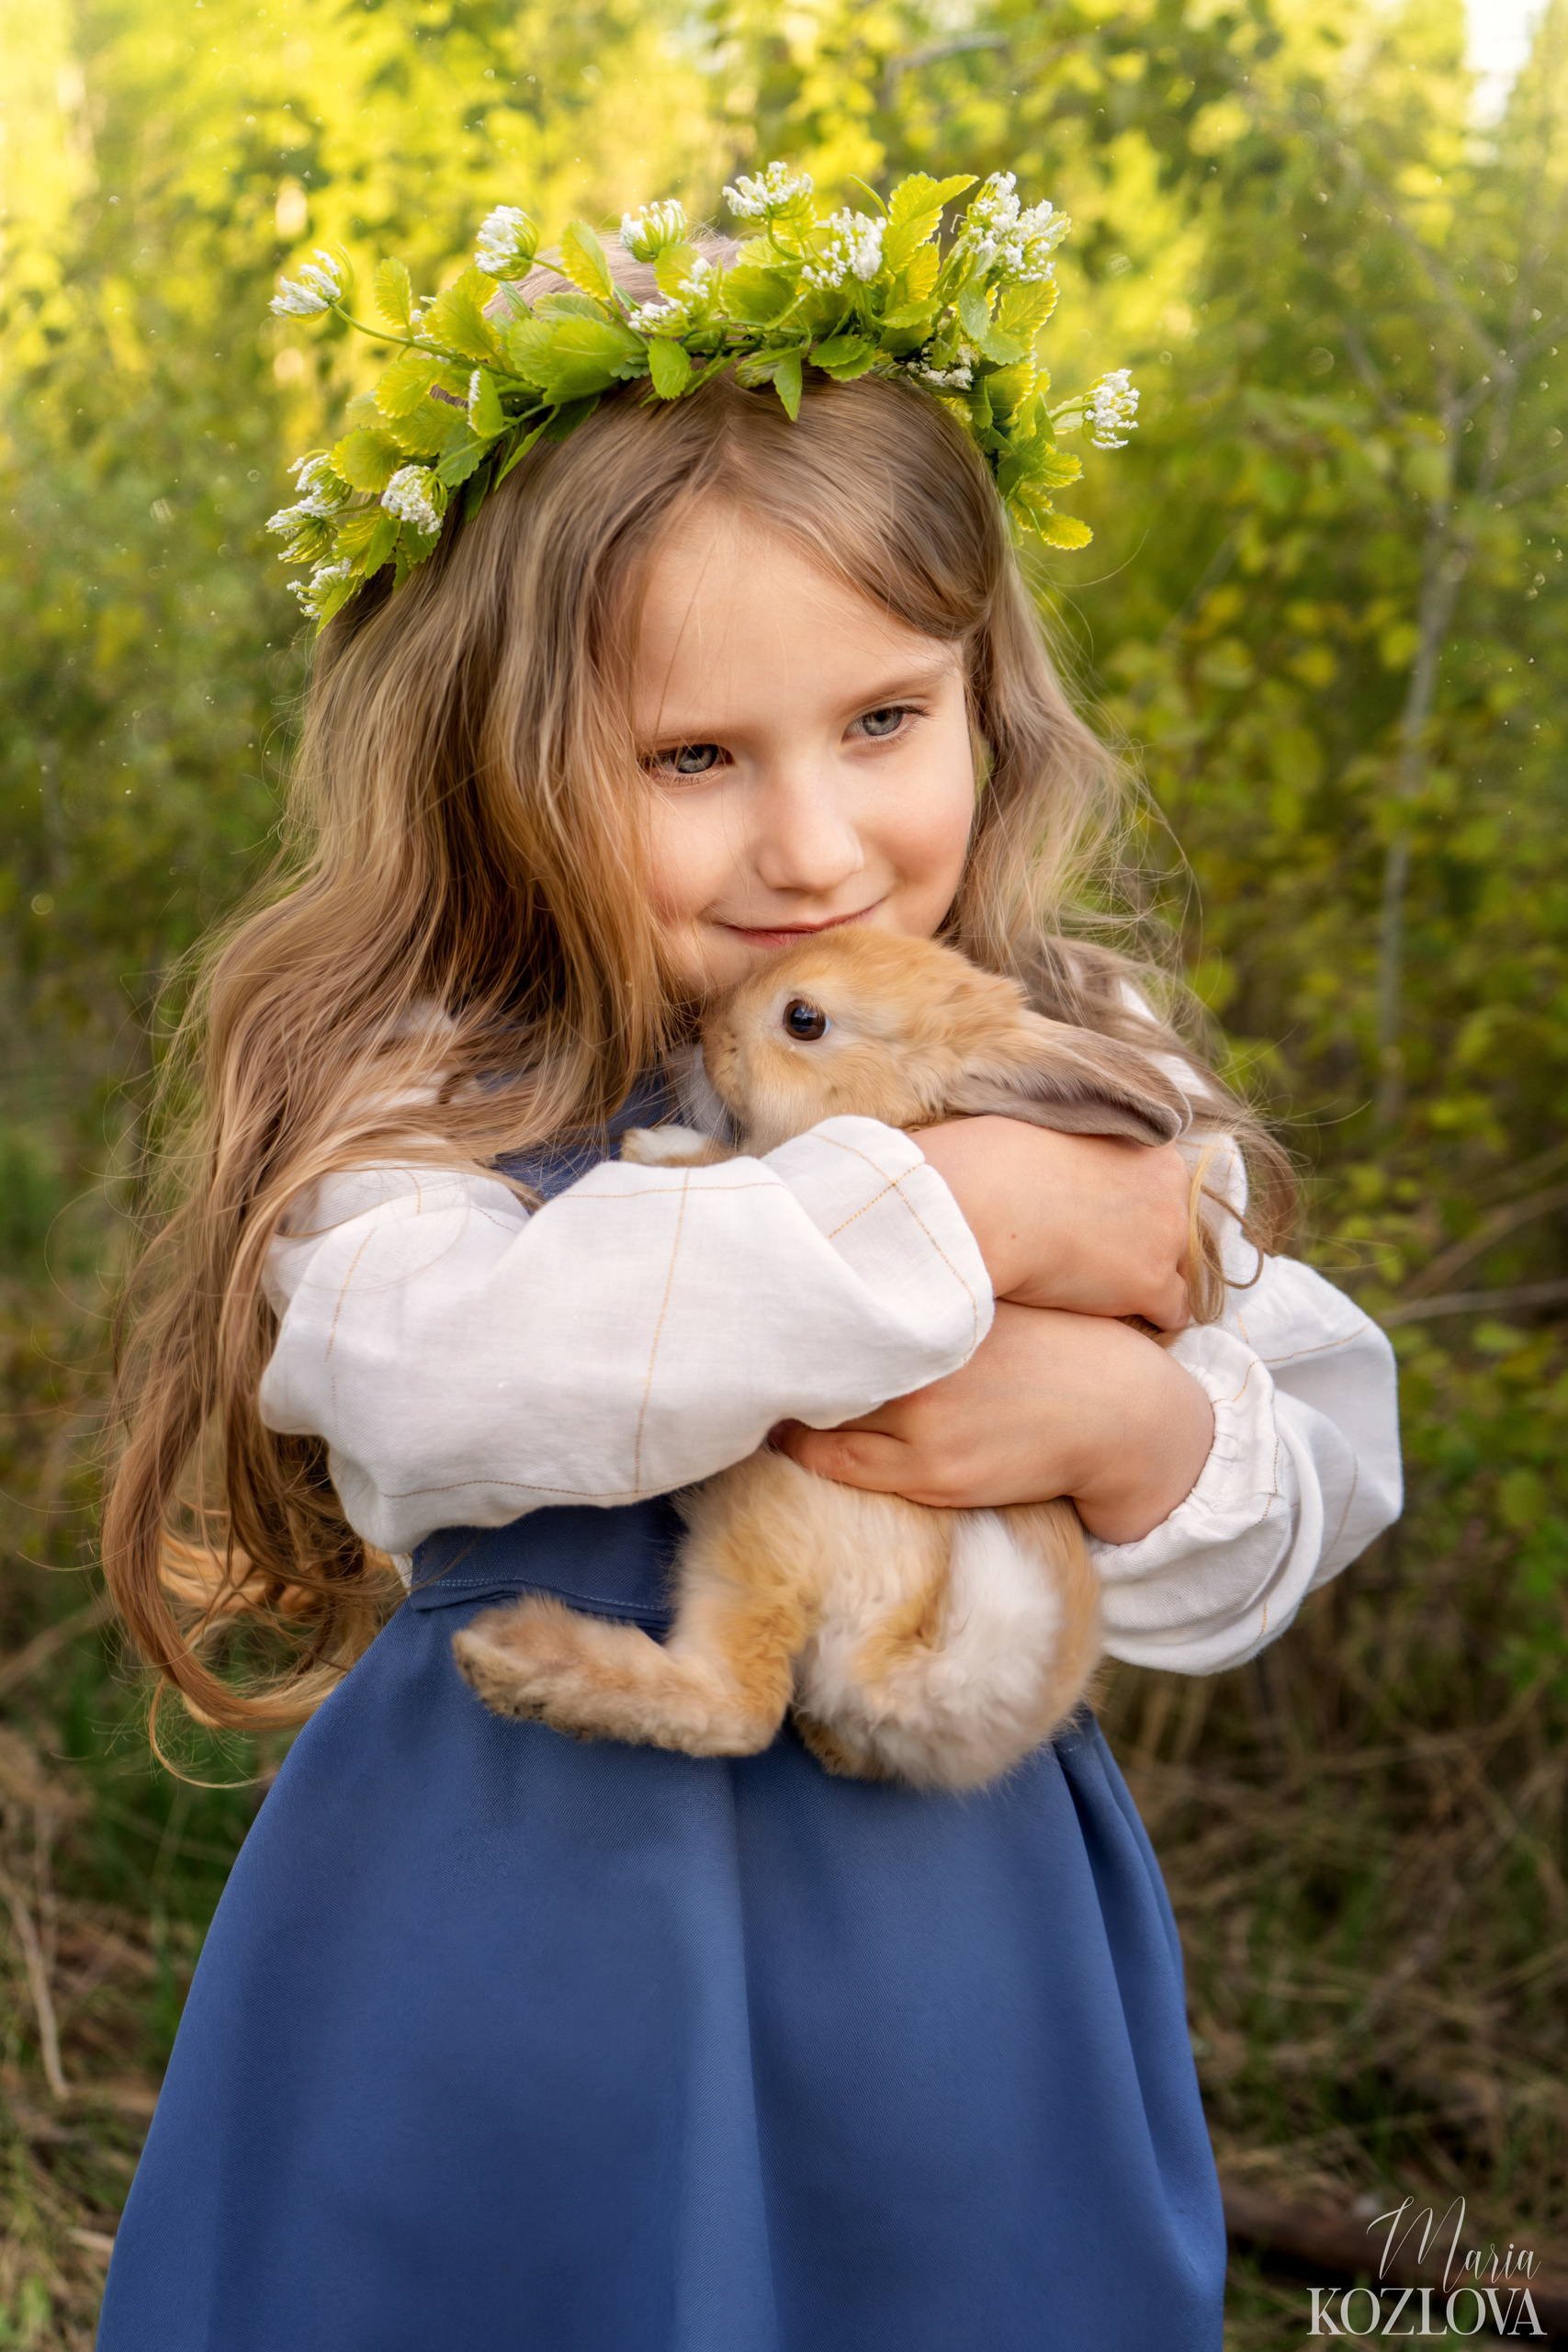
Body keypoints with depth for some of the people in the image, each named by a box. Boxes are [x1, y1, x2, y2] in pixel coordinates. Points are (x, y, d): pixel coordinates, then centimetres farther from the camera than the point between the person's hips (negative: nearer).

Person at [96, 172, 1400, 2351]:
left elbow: (1333, 1452, -2)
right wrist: (961, 1210, -27)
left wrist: (1128, 1426, -25)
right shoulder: (425, 1090, -10)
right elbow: (430, 1371, -31)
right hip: (517, 1948, -2)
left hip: (948, 1937, 3)